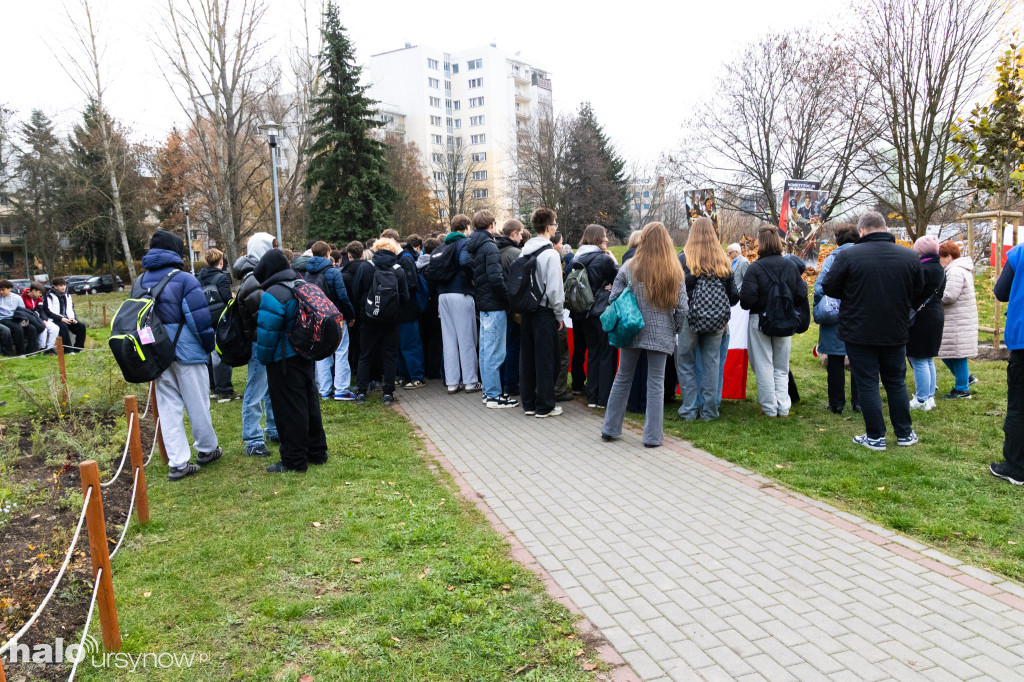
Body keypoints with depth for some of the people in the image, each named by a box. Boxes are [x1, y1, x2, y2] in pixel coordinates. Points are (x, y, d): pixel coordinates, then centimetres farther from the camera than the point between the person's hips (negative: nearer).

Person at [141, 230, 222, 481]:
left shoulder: (140, 282, 9)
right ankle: (206, 449, 25)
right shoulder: (183, 279, -11)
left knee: (168, 408, 8)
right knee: (197, 404, 9)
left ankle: (178, 463, 9)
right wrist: (209, 346, 0)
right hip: (187, 353, -6)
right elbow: (200, 317, -13)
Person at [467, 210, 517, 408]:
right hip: (494, 305, -10)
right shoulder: (490, 247, -15)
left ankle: (488, 391, 22)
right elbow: (496, 278, -22)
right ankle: (494, 395, 0)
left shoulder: (473, 247, 13)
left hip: (483, 303, 10)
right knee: (495, 351, -5)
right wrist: (508, 298, -11)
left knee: (486, 348, 14)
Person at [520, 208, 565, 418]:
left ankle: (528, 403, 20)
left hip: (527, 310, 7)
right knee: (545, 359, 0)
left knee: (527, 356, 12)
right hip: (544, 311, -7)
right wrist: (559, 315, -7)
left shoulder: (525, 252, 8)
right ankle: (544, 406, 7)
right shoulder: (550, 254, -14)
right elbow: (554, 288, -17)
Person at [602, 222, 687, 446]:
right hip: (661, 334, -1)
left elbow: (614, 299, -5)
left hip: (632, 332, 1)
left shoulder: (629, 267, -5)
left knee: (622, 379, 13)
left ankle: (610, 428, 22)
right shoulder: (675, 271, -3)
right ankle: (652, 436, 11)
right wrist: (675, 330, 11)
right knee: (656, 383, 6)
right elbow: (681, 307, -4)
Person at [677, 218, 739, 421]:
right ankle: (709, 410, 15)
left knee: (686, 362, 9)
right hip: (717, 320, 3)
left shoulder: (684, 259, -7)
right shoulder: (723, 261, 4)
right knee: (712, 363, 10)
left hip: (690, 318, -3)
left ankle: (690, 409, 10)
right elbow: (733, 295, 7)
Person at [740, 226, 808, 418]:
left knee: (764, 366, 6)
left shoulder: (755, 267, -15)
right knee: (782, 367, 15)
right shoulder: (791, 266, 1)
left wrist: (745, 303, 3)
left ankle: (770, 409, 9)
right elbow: (801, 294, 4)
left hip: (760, 321, -4)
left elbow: (747, 299, -19)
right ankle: (783, 408, 16)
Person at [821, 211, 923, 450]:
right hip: (896, 332, 4)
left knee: (867, 384, 5)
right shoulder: (910, 256, -1)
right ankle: (904, 433, 25)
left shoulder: (849, 255, -14)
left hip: (859, 332, -4)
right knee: (896, 382, 17)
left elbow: (828, 288, -8)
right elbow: (918, 290, 11)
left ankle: (876, 436, 10)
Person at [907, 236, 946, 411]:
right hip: (936, 316, 10)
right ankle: (930, 397, 24)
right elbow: (939, 294, 17)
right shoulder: (940, 269, 11)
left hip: (921, 319, -9)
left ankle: (922, 400, 2)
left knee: (919, 361, -2)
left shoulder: (923, 269, -19)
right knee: (928, 360, 17)